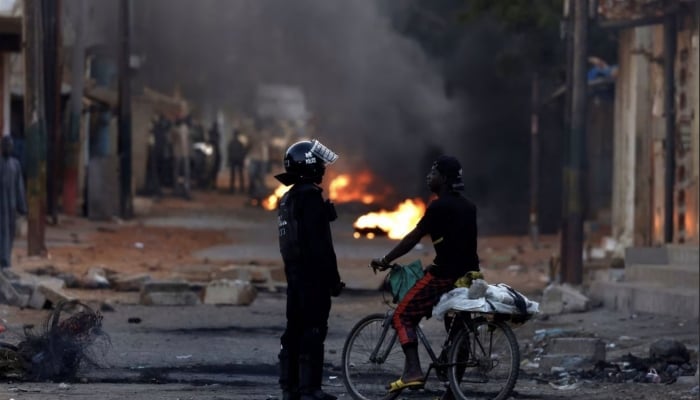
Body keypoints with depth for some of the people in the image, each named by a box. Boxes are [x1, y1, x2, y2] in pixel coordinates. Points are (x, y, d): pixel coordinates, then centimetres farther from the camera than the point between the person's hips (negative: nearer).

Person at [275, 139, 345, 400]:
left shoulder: (287, 199, 16)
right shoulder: (310, 197, -16)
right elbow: (320, 243, -19)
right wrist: (333, 278, -16)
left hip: (294, 271, 10)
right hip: (313, 273, -10)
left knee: (295, 328, 12)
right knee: (313, 330, -8)